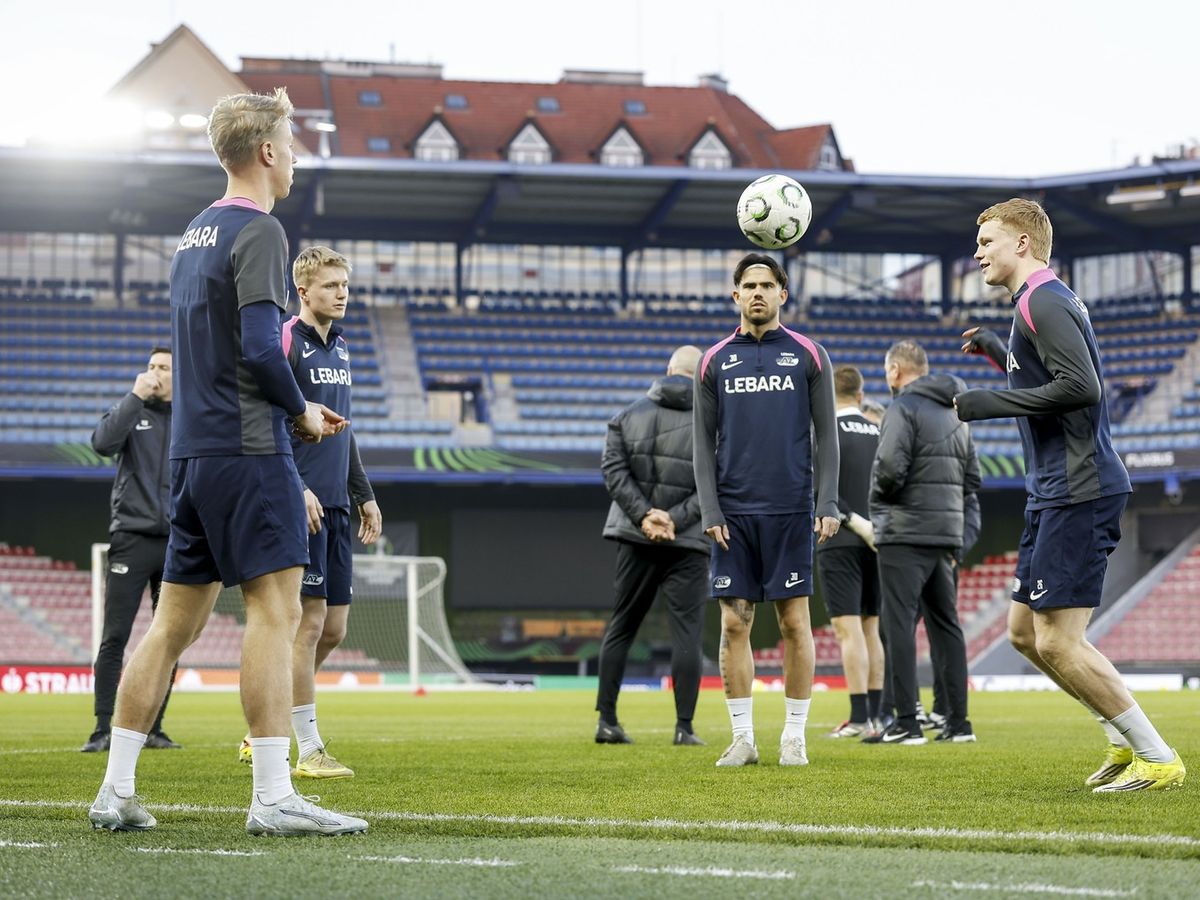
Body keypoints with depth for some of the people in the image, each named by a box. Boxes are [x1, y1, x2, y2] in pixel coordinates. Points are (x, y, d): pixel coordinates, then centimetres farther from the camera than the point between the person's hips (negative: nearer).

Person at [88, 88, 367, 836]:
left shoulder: (196, 233, 18)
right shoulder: (258, 232, -9)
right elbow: (261, 348, -19)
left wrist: (291, 409, 18)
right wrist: (302, 410, -3)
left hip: (194, 453, 9)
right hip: (249, 450, -9)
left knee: (177, 621, 10)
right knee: (276, 610, -9)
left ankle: (116, 793, 9)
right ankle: (274, 797, -14)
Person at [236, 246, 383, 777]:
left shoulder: (338, 346, 18)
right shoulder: (285, 342, -7)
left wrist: (364, 496, 22)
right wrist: (296, 489, -21)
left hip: (335, 506, 8)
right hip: (301, 503, -8)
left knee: (333, 627, 7)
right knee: (310, 622, -9)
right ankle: (309, 751, -4)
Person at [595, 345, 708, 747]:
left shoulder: (629, 415, 5)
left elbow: (614, 470, -4)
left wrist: (644, 515, -10)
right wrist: (676, 519, -12)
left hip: (636, 537, 3)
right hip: (688, 544, -3)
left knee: (621, 627, 12)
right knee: (687, 631, -1)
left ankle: (607, 720, 10)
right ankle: (684, 727, -6)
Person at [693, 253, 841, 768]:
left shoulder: (808, 356, 5)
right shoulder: (714, 362, 8)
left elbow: (826, 436, 4)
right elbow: (703, 444, 8)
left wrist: (828, 506, -5)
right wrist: (709, 512, -2)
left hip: (790, 510, -1)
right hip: (734, 513, 1)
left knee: (794, 622, -1)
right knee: (734, 624, 0)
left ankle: (794, 736, 6)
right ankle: (742, 738, 7)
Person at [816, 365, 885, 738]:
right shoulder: (880, 433, 9)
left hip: (840, 542, -5)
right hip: (876, 542, 6)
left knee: (849, 629, -8)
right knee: (870, 628, 12)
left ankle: (859, 717, -14)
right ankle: (875, 715, 13)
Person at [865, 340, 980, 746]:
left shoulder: (905, 407, -9)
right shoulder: (955, 414, 17)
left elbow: (890, 466, -20)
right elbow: (972, 479, 18)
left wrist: (878, 499, -3)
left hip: (905, 533, -8)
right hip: (946, 533, 8)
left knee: (898, 626, -6)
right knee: (945, 625, 11)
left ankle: (905, 723, -10)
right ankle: (958, 722, 10)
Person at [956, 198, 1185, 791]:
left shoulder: (1043, 301, -13)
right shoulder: (1038, 301, 18)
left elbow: (1080, 386, -24)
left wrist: (988, 404, -18)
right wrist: (995, 352, 25)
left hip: (1078, 493, -11)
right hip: (1055, 495, 11)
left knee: (1058, 642, -11)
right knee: (1024, 632, 13)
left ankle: (1157, 759, -4)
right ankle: (1126, 742, 18)